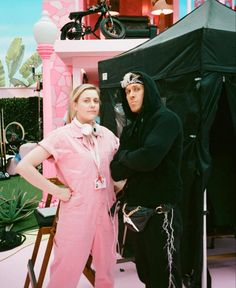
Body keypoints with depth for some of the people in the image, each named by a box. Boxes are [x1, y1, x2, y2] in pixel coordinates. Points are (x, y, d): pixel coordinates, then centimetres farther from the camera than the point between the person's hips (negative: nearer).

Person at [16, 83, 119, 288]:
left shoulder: (106, 134, 4)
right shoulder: (62, 136, -10)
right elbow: (24, 166, -15)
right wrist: (57, 191, -15)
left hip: (106, 210, 5)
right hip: (77, 212, -4)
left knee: (106, 267, 17)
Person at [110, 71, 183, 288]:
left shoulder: (166, 119, -10)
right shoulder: (130, 128, 12)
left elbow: (149, 157, -27)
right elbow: (116, 172, 3)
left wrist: (123, 156, -7)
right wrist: (134, 160, -16)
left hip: (161, 210, -7)